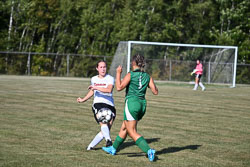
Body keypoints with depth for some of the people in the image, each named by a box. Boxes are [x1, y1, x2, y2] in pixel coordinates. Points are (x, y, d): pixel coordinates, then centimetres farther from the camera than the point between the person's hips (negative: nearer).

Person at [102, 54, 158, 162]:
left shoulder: (130, 75, -10)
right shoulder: (147, 76, 5)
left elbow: (119, 87, -16)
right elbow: (155, 91, 2)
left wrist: (118, 73, -8)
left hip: (132, 103, -7)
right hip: (142, 104, 7)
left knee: (132, 133, -3)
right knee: (124, 127, 22)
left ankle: (149, 150, -20)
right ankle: (114, 149, 35)